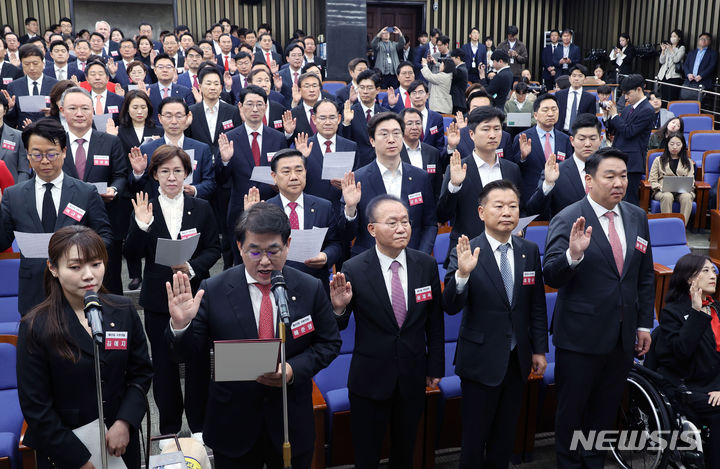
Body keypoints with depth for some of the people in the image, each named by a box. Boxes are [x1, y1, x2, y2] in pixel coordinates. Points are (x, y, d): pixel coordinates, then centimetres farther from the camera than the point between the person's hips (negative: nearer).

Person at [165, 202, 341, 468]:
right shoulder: (213, 291, -10)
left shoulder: (311, 289, -7)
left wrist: (294, 370, -17)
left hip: (292, 425, 1)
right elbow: (186, 352, -8)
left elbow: (329, 344, 0)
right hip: (232, 428, -1)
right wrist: (181, 325, -30)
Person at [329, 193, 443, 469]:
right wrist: (339, 307, -30)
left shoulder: (426, 265, -6)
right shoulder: (353, 270, -15)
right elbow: (339, 327, -8)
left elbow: (434, 321, 3)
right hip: (370, 378, -2)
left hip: (413, 376, 3)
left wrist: (436, 367, 7)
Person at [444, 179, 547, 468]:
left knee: (505, 434, 19)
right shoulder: (466, 252, -14)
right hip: (481, 359, -4)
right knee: (475, 436, 9)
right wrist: (463, 273, -37)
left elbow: (537, 304, 7)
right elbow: (451, 307, -20)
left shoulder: (530, 251, 0)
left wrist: (540, 349, 7)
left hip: (517, 359, 4)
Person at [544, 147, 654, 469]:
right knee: (572, 407, 11)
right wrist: (573, 254, -38)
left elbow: (645, 276, 11)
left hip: (623, 336, 5)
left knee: (606, 408, 19)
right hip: (581, 336, -5)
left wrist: (644, 324, 9)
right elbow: (552, 278, -19)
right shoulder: (567, 220, -14)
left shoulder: (637, 217, 4)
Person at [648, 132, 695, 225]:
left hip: (683, 191, 1)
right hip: (663, 191, -1)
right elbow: (652, 180, 10)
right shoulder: (659, 160, 19)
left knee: (687, 197, -36)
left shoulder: (688, 162, 24)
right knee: (667, 196, -39)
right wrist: (660, 187, -12)